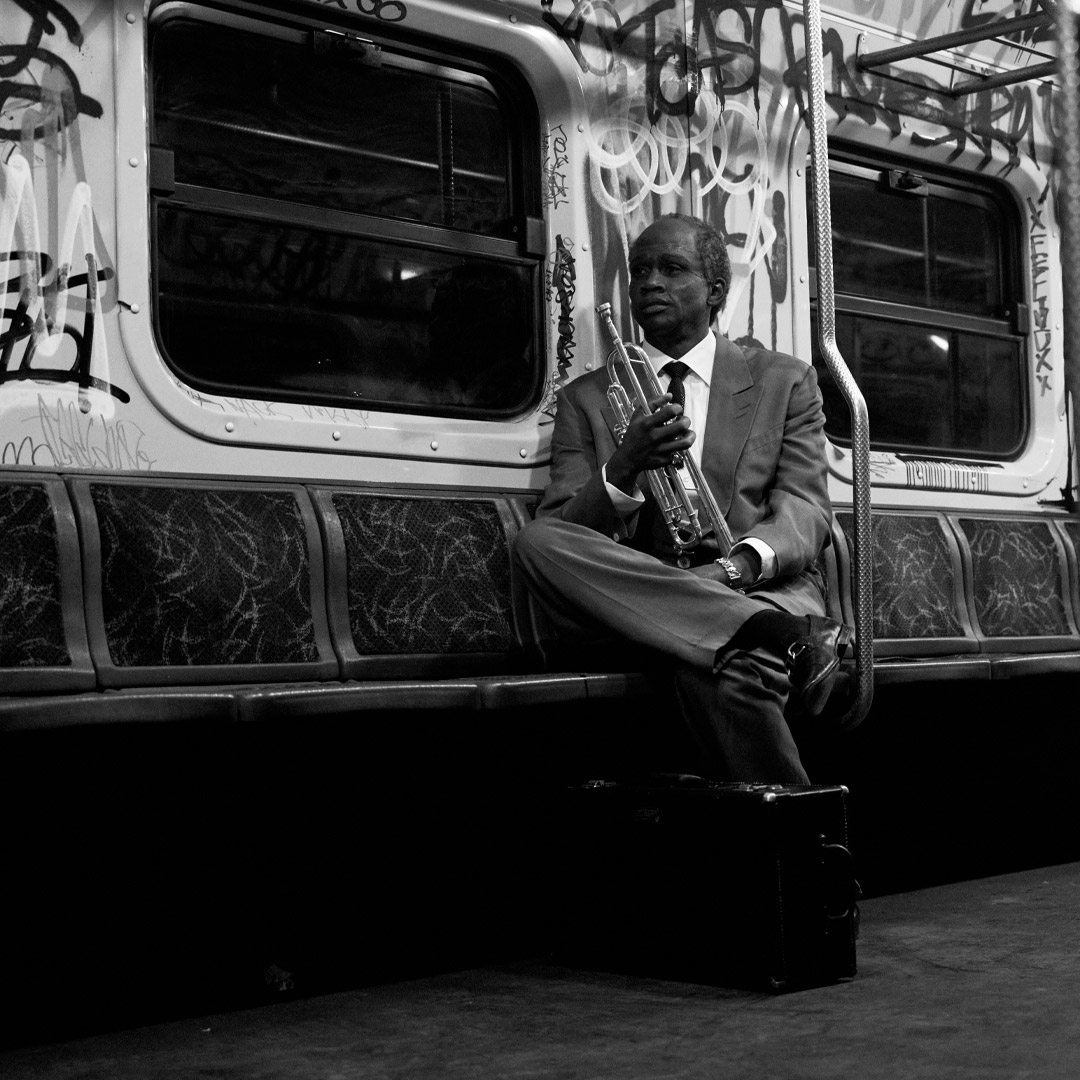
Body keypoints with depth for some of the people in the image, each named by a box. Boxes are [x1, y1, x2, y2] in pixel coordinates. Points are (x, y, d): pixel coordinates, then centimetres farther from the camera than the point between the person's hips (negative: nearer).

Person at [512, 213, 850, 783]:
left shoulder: (784, 381, 17)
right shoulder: (585, 398, 19)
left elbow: (804, 511, 4)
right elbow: (557, 533, 7)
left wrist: (743, 561, -20)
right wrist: (623, 469, -15)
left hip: (761, 586, -3)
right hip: (631, 602, 3)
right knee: (535, 542, -32)